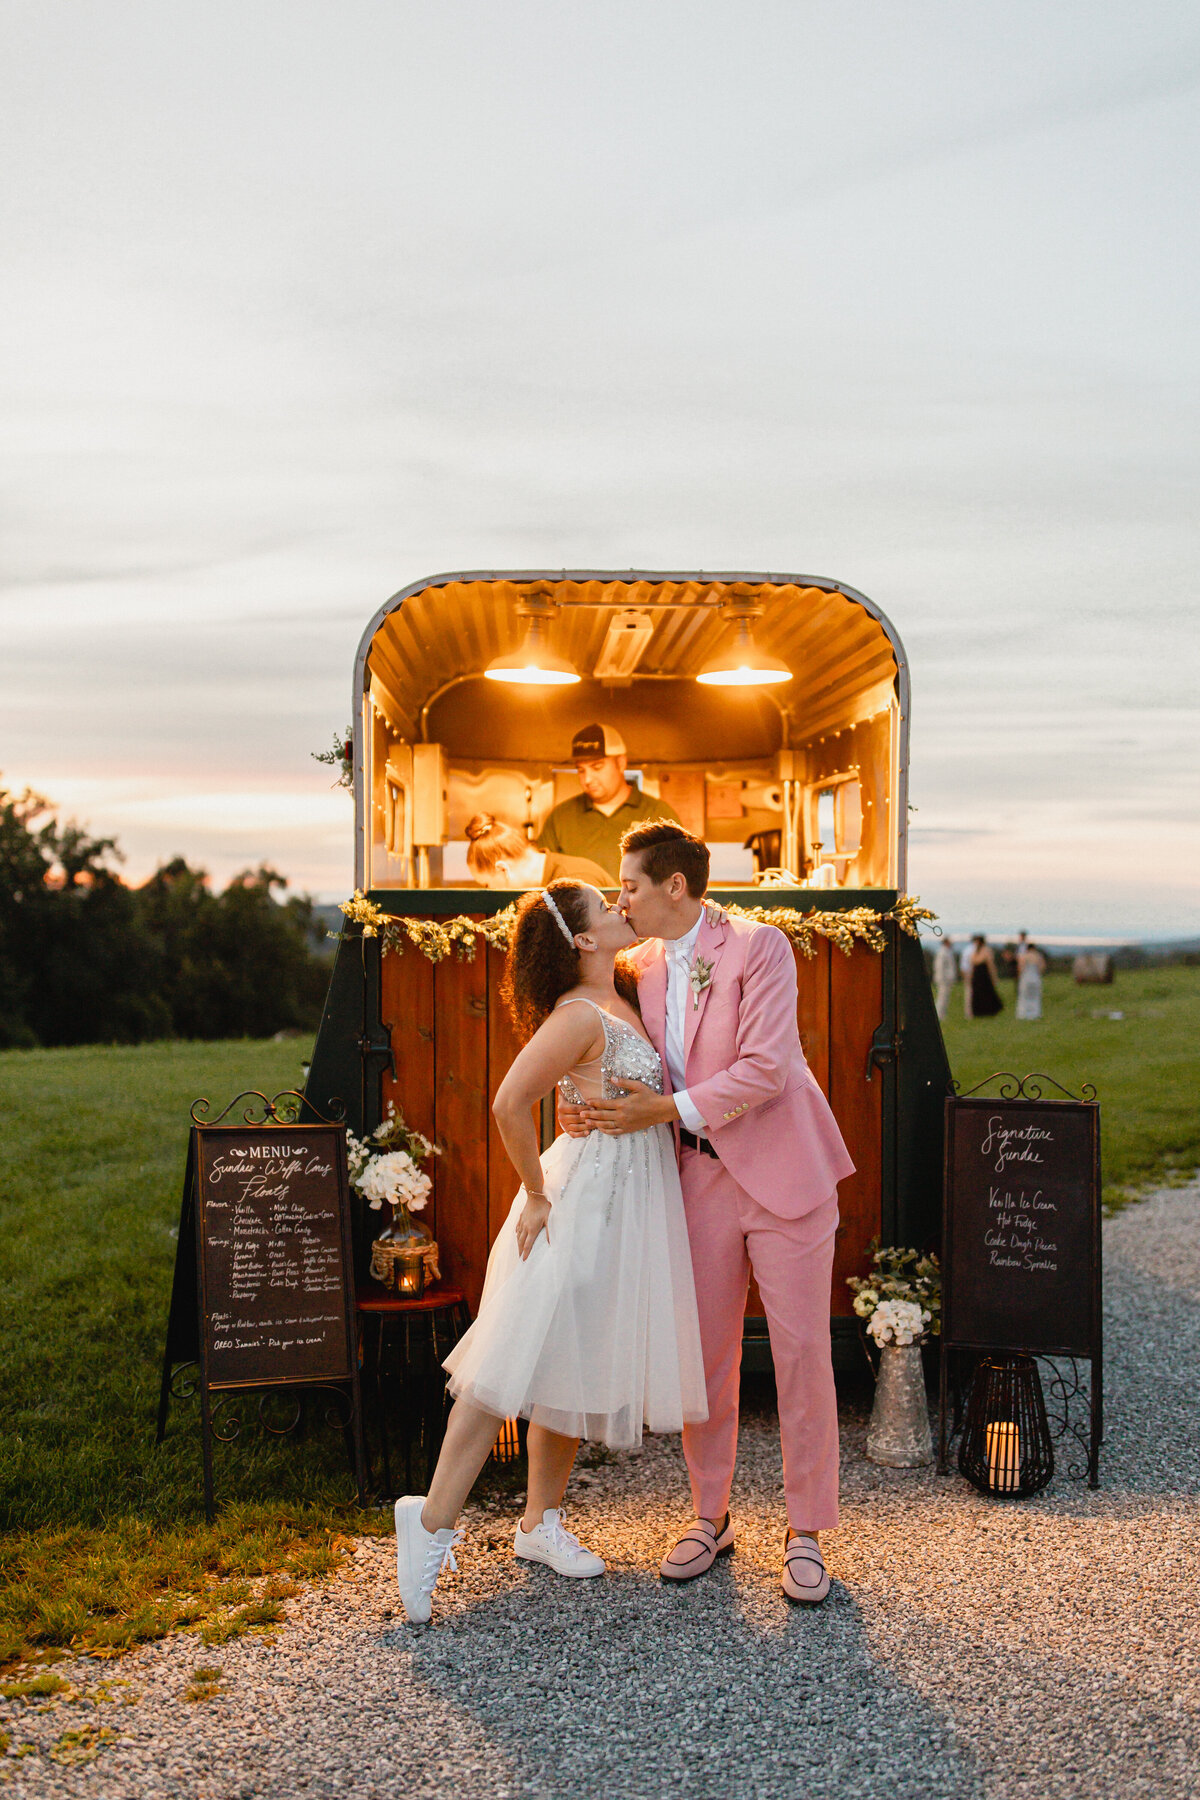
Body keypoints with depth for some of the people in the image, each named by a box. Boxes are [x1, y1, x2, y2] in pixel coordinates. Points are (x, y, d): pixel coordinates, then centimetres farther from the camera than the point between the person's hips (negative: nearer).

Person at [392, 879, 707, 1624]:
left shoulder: (623, 998, 9)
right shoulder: (581, 1016, -18)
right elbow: (510, 1103, -26)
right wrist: (537, 1195, -17)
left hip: (633, 1198, 9)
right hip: (587, 1197, -9)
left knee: (575, 1365, 14)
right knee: (523, 1364, -5)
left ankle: (542, 1522, 25)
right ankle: (433, 1520, 4)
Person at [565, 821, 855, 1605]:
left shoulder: (761, 947, -13)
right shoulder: (646, 964, 6)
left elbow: (764, 1070, -21)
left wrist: (663, 1111, -22)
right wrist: (604, 1111, -7)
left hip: (783, 1168, -5)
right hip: (703, 1174, 5)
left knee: (802, 1350, 1)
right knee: (706, 1351, 10)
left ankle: (806, 1532, 16)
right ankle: (711, 1518, 27)